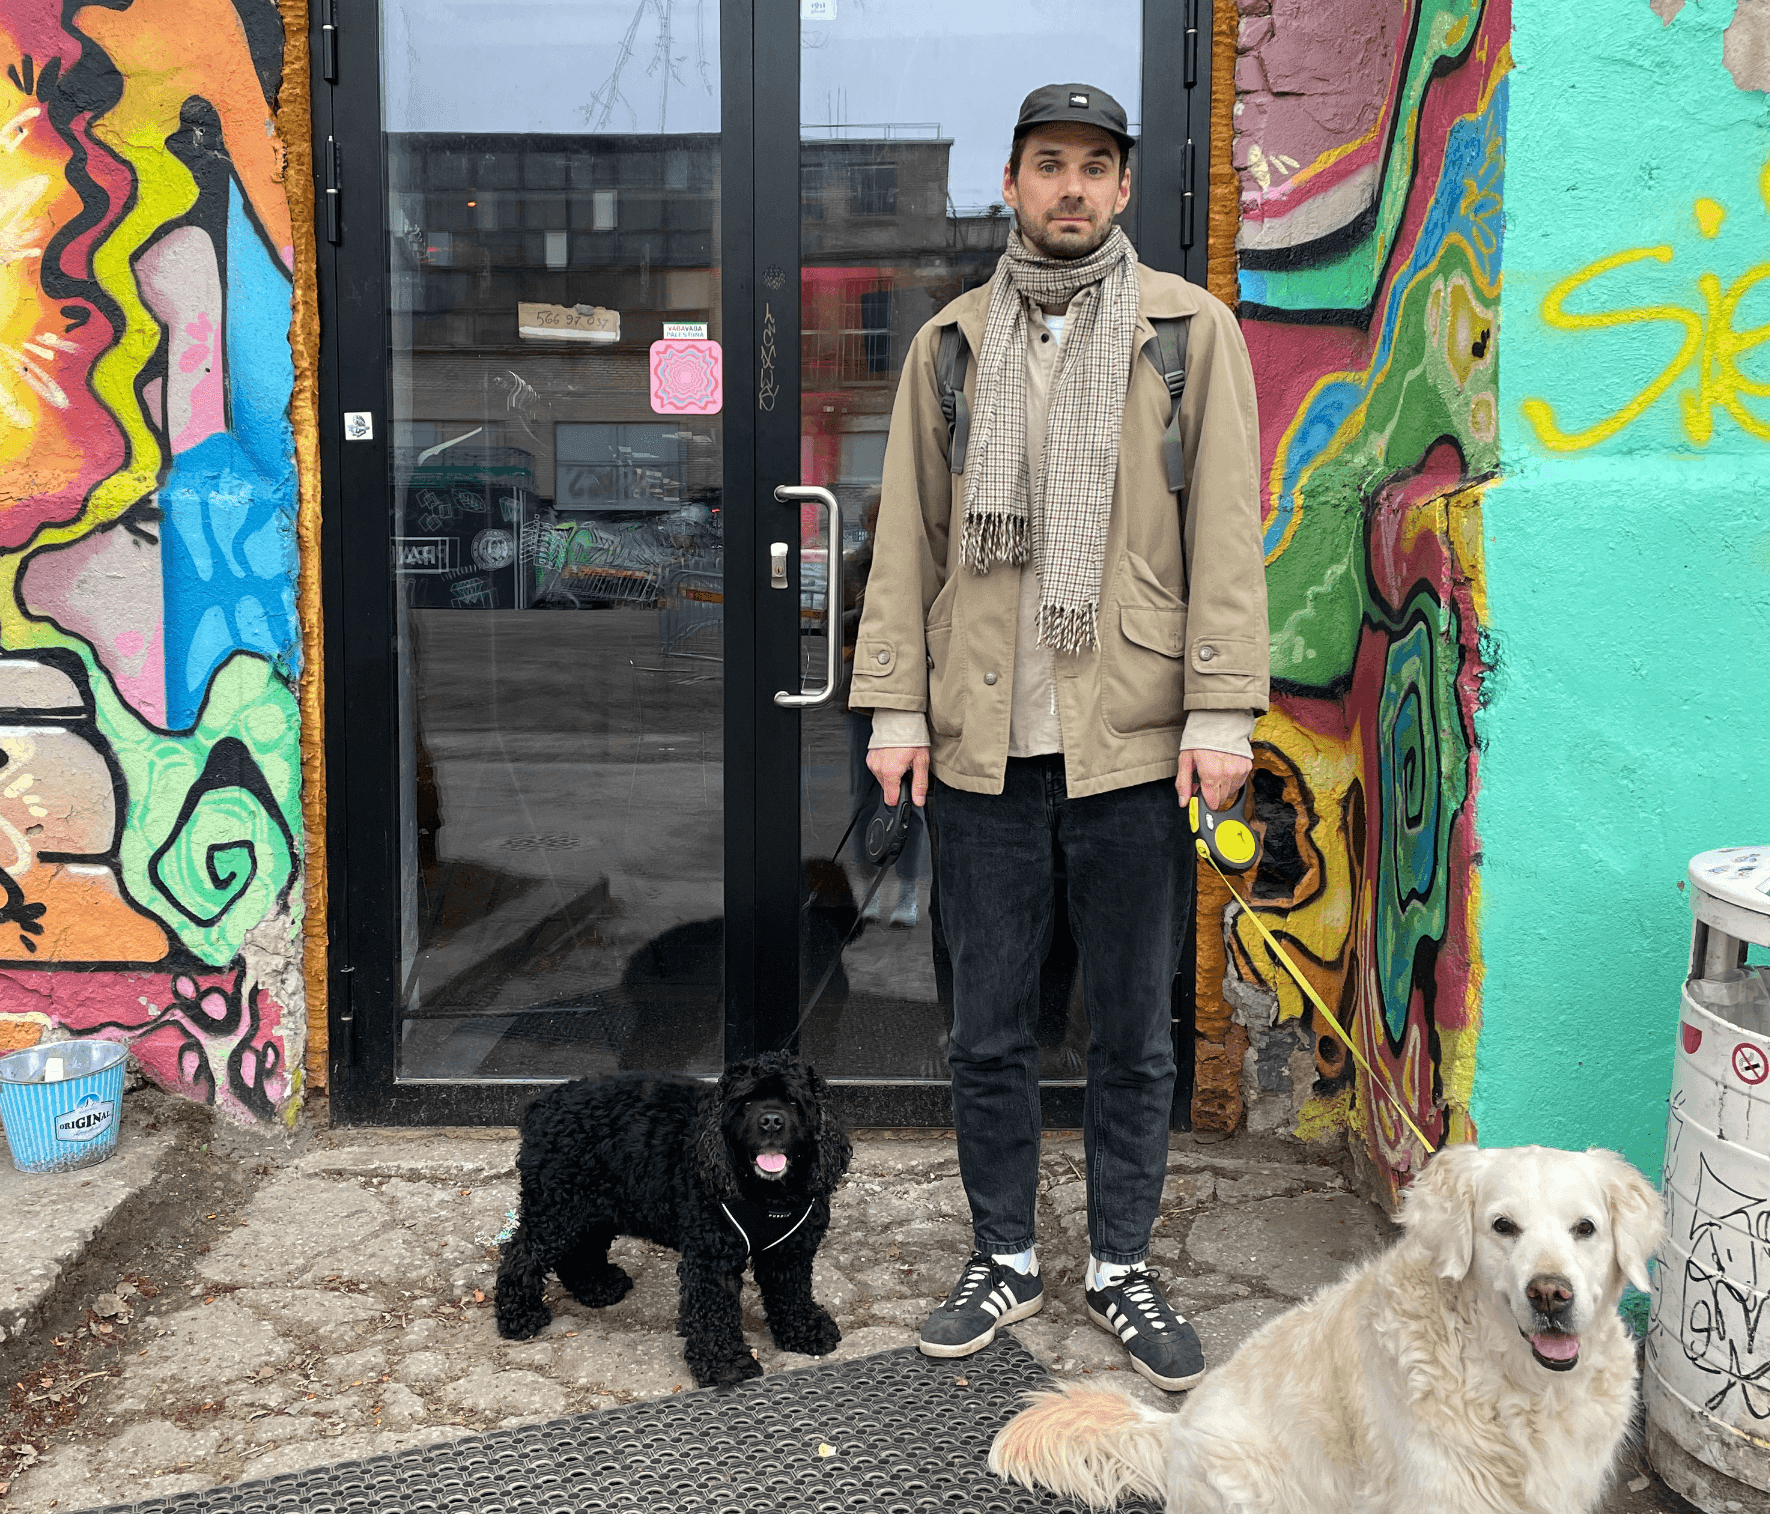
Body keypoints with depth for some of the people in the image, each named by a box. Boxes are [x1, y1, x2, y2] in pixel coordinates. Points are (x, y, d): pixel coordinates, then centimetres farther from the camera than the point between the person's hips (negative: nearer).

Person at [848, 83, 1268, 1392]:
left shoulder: (1191, 329, 4)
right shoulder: (950, 342, 10)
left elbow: (1226, 534, -2)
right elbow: (907, 537, 8)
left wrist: (1222, 710, -9)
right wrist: (896, 705, 1)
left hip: (1133, 739, -2)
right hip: (982, 741, 2)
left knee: (1134, 1027, 9)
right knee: (989, 1026, 10)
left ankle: (1122, 1266, 25)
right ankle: (1006, 1258, 27)